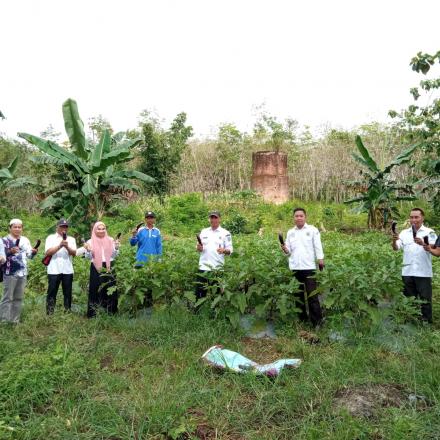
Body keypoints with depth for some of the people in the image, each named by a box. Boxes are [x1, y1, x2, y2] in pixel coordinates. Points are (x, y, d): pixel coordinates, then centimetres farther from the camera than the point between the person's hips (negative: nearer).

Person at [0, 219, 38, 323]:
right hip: (10, 274, -5)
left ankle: (15, 320, 18)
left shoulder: (25, 240, 11)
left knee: (19, 298, 10)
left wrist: (33, 252, -5)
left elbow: (29, 256, 15)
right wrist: (10, 251, -26)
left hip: (23, 273, 5)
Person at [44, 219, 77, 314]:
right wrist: (59, 246, -18)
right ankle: (49, 314, 5)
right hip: (54, 270, -2)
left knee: (68, 293, 6)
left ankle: (67, 313, 13)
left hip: (68, 270, 2)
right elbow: (48, 252, -6)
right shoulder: (51, 238, 6)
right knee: (52, 293, 0)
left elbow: (74, 253, 0)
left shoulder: (71, 239, 13)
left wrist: (67, 247, -18)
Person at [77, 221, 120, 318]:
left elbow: (114, 256, 7)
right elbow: (88, 257, 1)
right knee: (96, 290, -1)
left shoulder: (110, 240, 7)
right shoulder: (91, 241, 4)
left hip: (109, 268, 2)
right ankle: (94, 313, 8)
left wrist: (116, 247, -9)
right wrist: (87, 250, -17)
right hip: (96, 268, -1)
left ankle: (111, 312, 15)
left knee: (110, 290, 4)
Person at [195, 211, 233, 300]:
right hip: (203, 266, 3)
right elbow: (198, 248, 16)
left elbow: (230, 250, -1)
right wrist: (199, 248, -7)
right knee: (199, 291, 3)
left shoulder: (225, 233, 1)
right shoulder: (203, 232, 12)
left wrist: (224, 250, -22)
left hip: (217, 268, -3)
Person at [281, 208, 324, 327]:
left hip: (309, 267, -4)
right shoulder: (290, 232, 11)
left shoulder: (312, 230, 0)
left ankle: (317, 322, 2)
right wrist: (285, 250, -11)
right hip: (295, 268, 4)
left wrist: (321, 260, -10)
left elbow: (318, 247, -2)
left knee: (312, 296, -4)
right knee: (298, 295, 12)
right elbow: (289, 251, 10)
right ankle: (302, 319, 23)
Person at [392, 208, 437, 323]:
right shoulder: (404, 233, 9)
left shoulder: (429, 232, -1)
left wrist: (422, 243, -37)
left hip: (423, 273, -3)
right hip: (407, 272, 3)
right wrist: (394, 241, -25)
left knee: (425, 300, 3)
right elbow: (396, 248, -3)